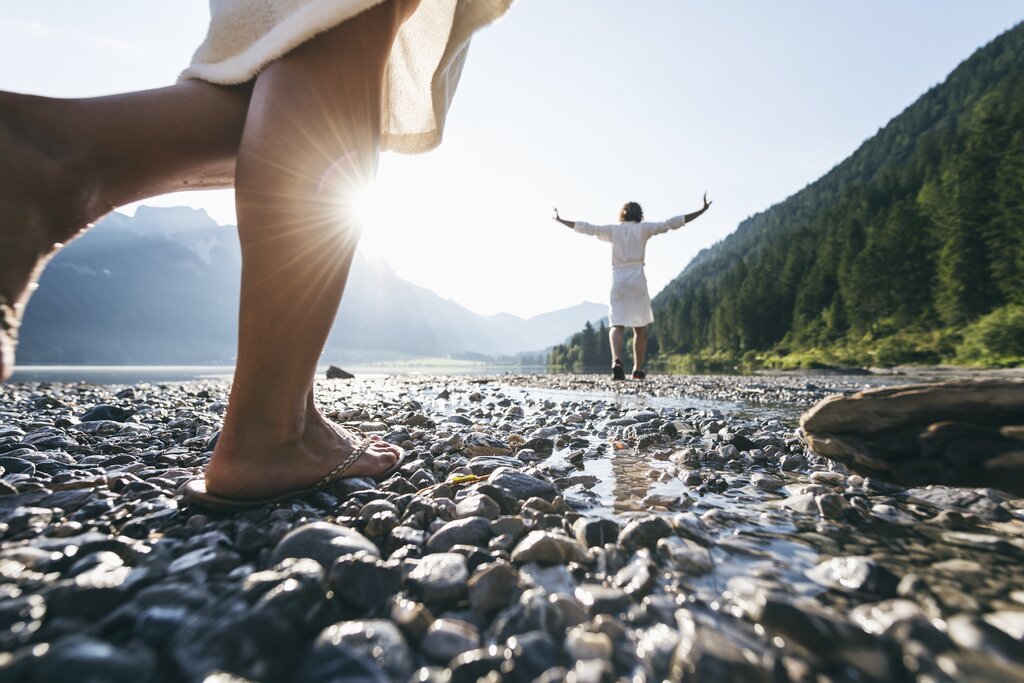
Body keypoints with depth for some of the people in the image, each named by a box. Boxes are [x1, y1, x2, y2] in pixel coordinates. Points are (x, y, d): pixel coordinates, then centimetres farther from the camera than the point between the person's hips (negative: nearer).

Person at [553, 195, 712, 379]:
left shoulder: (613, 230, 10)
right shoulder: (643, 228, 7)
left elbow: (586, 228, 12)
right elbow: (671, 223, 5)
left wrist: (560, 220, 21)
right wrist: (701, 211, 12)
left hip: (618, 281, 1)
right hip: (638, 281, -1)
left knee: (616, 325, -4)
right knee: (641, 328, 12)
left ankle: (616, 360, -30)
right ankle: (638, 369, 17)